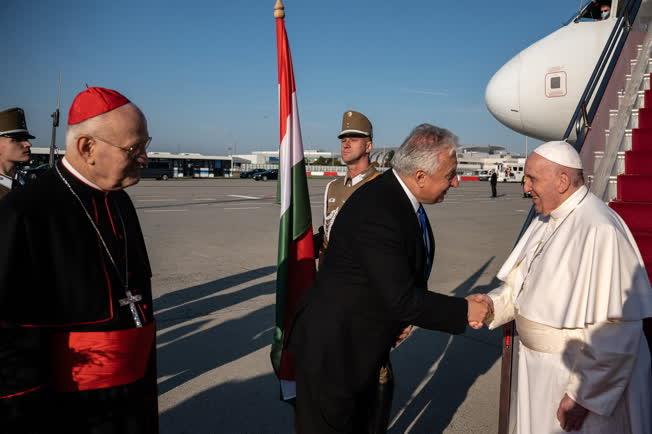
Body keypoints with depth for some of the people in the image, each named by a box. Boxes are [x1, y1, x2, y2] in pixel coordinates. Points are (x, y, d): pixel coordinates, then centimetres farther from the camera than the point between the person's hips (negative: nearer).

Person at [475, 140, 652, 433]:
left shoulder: (600, 230, -25)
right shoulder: (545, 220, 3)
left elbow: (616, 330, -26)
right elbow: (521, 283, 9)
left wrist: (582, 395, -21)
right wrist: (490, 304, -9)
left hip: (581, 370, -8)